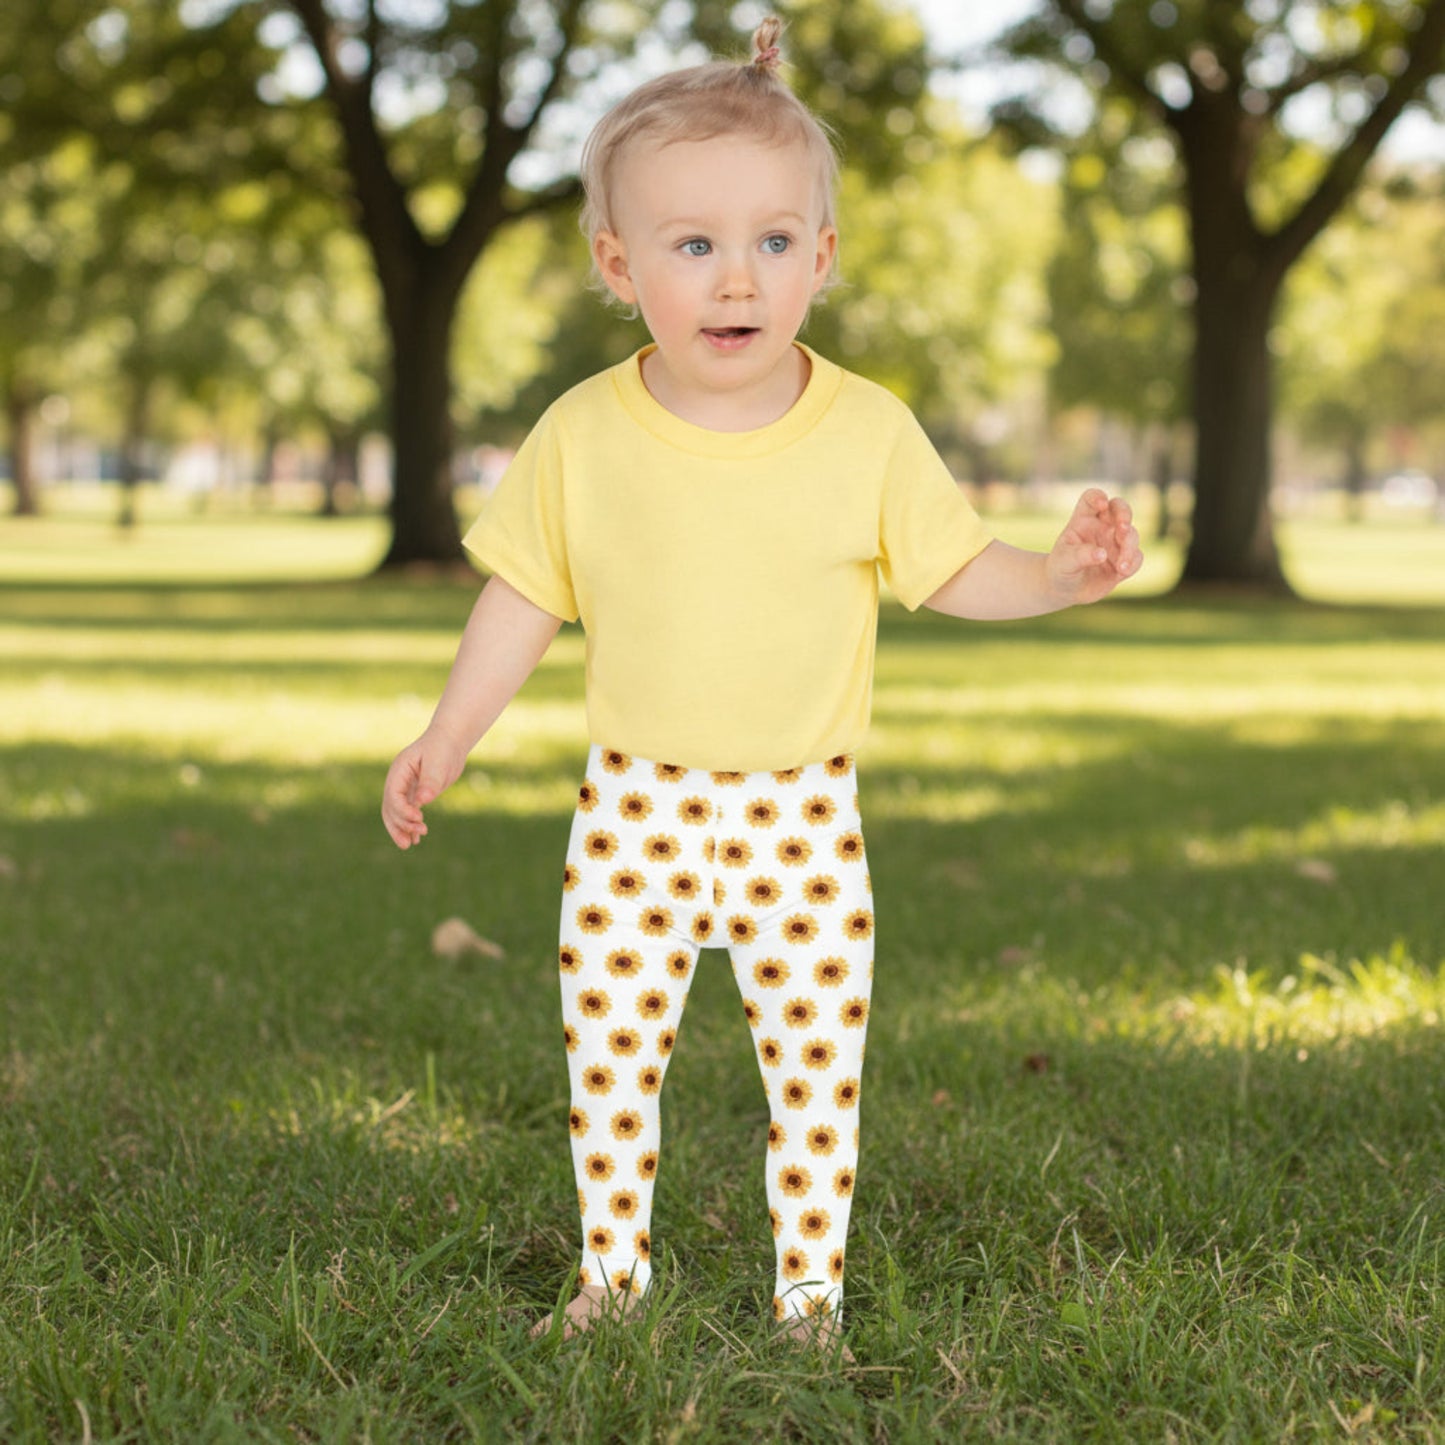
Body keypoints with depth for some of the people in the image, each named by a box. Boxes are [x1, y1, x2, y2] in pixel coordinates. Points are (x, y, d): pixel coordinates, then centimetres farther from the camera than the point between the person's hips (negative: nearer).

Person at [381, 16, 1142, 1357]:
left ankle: (810, 1281, 20)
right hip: (635, 807, 1)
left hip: (803, 811, -1)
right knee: (608, 1047, 8)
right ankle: (613, 1268, 26)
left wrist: (1059, 573, -16)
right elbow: (525, 598, 4)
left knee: (817, 1060, 3)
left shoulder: (868, 431, -8)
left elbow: (952, 572, 1)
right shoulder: (581, 437, -6)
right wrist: (445, 741, 3)